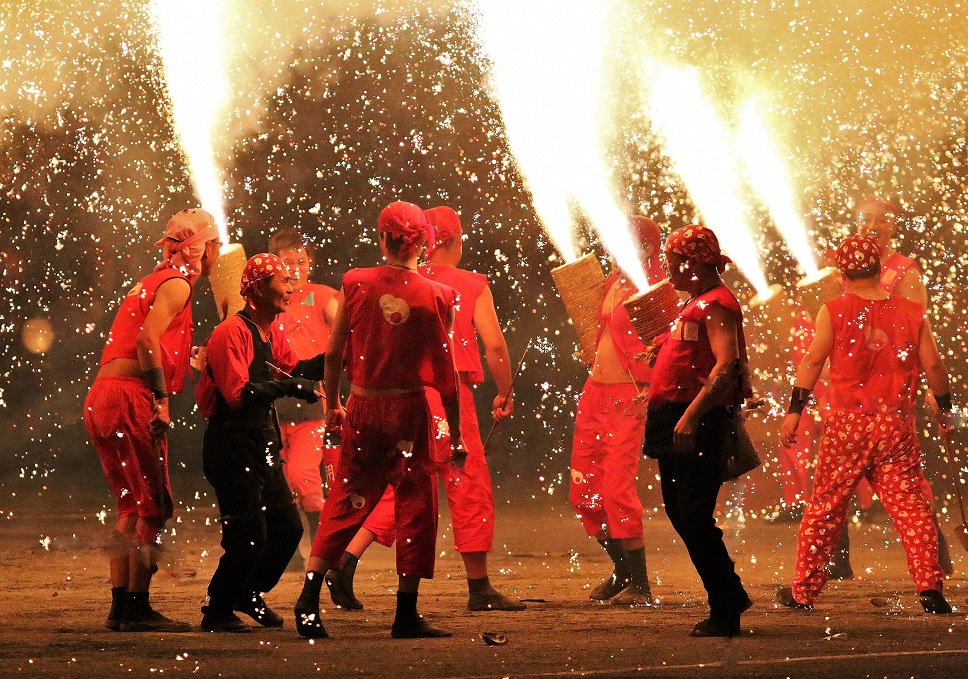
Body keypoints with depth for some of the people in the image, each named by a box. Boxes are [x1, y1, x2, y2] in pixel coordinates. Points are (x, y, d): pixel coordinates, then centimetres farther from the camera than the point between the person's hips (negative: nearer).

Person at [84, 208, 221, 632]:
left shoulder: (154, 282, 24)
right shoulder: (176, 284, -5)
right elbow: (147, 339, -19)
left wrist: (191, 355, 28)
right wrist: (161, 400, -23)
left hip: (100, 400, 10)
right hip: (129, 397, -10)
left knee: (132, 506, 14)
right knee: (153, 507, -6)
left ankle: (121, 607, 15)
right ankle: (137, 608, -7)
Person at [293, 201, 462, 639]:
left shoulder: (355, 284, -3)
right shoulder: (435, 296, -8)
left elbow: (334, 353, 2)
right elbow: (446, 371, -4)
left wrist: (331, 405, 16)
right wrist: (455, 430, 4)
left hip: (363, 406, 2)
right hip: (410, 409, -2)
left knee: (345, 503, 11)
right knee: (414, 507, 7)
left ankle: (309, 598, 0)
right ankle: (406, 615, 7)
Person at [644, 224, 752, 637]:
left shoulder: (716, 304, -12)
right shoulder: (698, 303, 20)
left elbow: (726, 365, -24)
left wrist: (691, 416, -29)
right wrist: (663, 347, 20)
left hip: (698, 421, -11)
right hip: (678, 419, 11)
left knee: (694, 516, -9)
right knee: (680, 512, 14)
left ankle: (724, 613, -3)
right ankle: (730, 596, 24)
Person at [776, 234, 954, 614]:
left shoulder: (834, 311, -2)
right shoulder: (912, 314, 4)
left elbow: (813, 360, -6)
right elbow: (933, 365, 5)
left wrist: (794, 410, -3)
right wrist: (945, 410, 18)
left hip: (847, 424, -1)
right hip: (897, 425, 1)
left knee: (825, 507, 8)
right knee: (910, 506, 3)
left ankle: (803, 592, 14)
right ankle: (929, 589, -7)